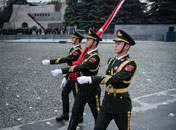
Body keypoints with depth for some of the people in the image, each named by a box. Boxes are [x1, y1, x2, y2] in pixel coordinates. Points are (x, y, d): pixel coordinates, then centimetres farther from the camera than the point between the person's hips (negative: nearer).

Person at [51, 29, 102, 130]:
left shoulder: (95, 57, -21)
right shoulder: (87, 54, 9)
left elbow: (80, 67, -29)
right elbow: (79, 68, 18)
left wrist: (61, 71, -29)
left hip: (92, 91, -8)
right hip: (82, 89, 8)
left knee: (97, 114, 9)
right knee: (75, 113, 12)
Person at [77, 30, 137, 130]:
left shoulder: (131, 63, -18)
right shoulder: (111, 60, 5)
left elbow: (115, 79, -30)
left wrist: (90, 79, -34)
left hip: (121, 105, -5)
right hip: (107, 103, 6)